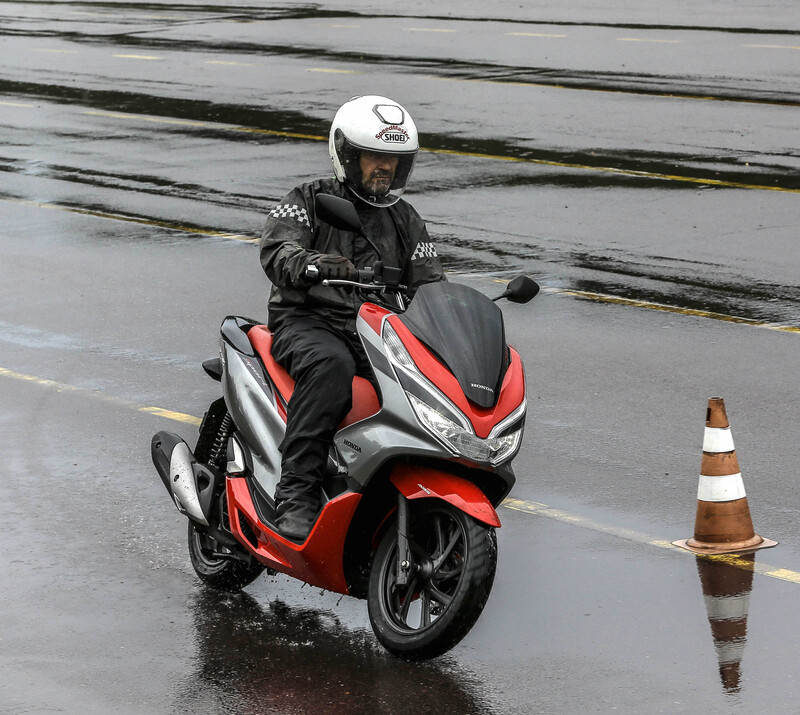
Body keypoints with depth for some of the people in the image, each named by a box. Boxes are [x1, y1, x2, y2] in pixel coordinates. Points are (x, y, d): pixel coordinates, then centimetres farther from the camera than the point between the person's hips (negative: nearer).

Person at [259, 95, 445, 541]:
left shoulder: (406, 221, 21)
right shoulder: (310, 201, 7)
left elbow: (429, 285, 15)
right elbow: (276, 249, -11)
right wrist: (309, 263, -35)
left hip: (377, 331, 4)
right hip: (308, 322, -4)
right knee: (330, 366, -39)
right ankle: (296, 493, -41)